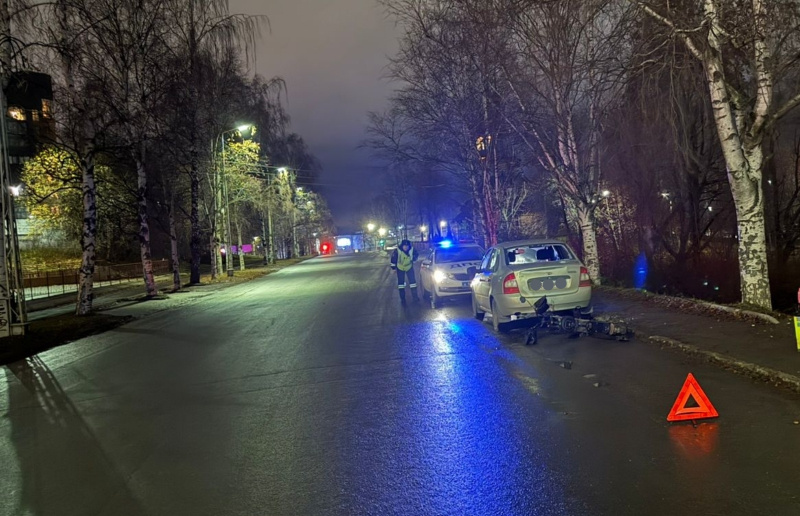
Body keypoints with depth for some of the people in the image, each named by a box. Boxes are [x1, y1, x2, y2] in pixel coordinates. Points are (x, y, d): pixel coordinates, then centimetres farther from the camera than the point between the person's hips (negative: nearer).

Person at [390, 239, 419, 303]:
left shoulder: (412, 249, -21)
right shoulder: (397, 251, -26)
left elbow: (416, 254, 2)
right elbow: (393, 258, -11)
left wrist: (413, 260, 7)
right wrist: (393, 266, -6)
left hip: (409, 267, 2)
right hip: (400, 268, -1)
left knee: (412, 280, 1)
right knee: (401, 282, 2)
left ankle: (415, 296, 12)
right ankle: (402, 298, 10)